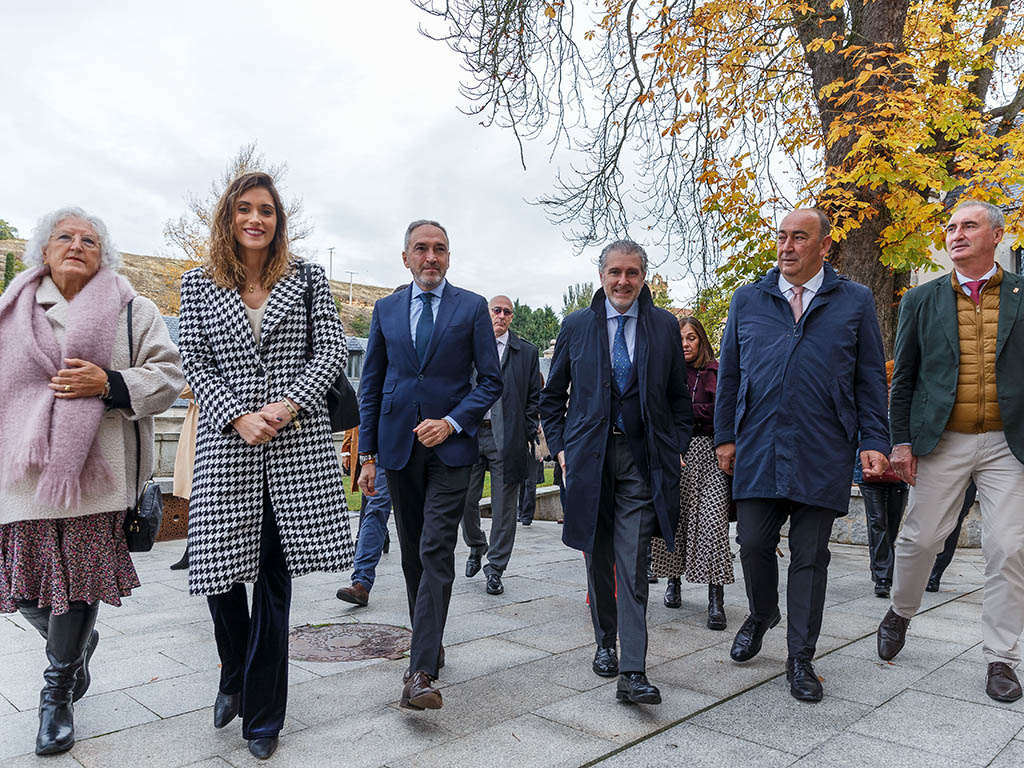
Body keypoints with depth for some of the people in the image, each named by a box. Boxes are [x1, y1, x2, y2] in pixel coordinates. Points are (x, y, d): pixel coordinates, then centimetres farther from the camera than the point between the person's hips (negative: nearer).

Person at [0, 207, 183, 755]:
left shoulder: (133, 313, 7)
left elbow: (168, 375, 1)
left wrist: (109, 383, -14)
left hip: (92, 473, -2)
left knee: (77, 584, 1)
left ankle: (59, 692, 21)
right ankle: (80, 646, 36)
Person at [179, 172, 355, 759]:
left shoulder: (308, 279, 7)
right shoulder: (198, 284, 10)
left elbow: (333, 351, 1)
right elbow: (196, 364, 5)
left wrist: (287, 404, -12)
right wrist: (237, 417, -10)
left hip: (297, 442, -1)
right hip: (227, 442, 1)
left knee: (274, 577, 4)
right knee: (218, 573, 1)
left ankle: (262, 716, 20)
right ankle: (235, 679, 34)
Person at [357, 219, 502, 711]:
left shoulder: (472, 307, 3)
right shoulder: (386, 309, 10)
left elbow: (491, 380, 1)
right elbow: (371, 384, 10)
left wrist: (452, 422, -14)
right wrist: (367, 454, 4)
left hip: (449, 447, -3)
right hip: (399, 445, 3)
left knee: (436, 553, -10)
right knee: (412, 555, 12)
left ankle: (420, 672, -9)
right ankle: (429, 645, 29)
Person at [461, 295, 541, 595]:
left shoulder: (526, 351, 6)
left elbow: (534, 397, 6)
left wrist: (525, 435, -3)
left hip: (506, 438, -1)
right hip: (470, 433, 2)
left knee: (504, 507, 3)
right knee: (465, 500, 5)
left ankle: (495, 569, 15)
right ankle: (476, 547, 34)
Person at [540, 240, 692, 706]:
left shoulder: (665, 327, 7)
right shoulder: (576, 326, 6)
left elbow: (679, 397, 13)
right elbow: (553, 396, 12)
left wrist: (676, 448, 3)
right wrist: (561, 447, 2)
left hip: (642, 458, -1)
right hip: (588, 455, 1)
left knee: (633, 566, -6)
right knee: (598, 559, 11)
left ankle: (632, 674, -4)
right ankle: (605, 643, 31)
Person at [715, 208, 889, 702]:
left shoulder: (855, 302, 7)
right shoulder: (748, 300, 10)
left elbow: (870, 379, 7)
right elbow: (729, 373, 11)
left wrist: (874, 442, -1)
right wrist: (725, 436, 6)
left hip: (822, 457, -1)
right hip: (758, 452, 1)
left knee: (810, 556, 5)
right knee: (753, 543, 2)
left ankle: (800, 660, 19)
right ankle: (761, 615, 32)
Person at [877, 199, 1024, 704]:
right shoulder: (922, 300, 6)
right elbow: (903, 378, 6)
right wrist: (901, 440, 0)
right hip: (941, 441, 0)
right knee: (920, 538, 4)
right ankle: (900, 612, 30)